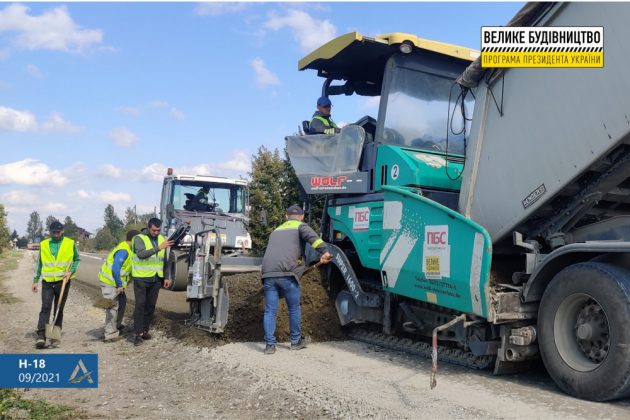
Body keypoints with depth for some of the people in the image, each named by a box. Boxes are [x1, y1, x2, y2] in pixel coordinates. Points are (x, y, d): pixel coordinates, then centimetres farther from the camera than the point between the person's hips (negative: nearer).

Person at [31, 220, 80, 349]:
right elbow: (40, 264, 14)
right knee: (45, 308, -11)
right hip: (47, 282, 1)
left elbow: (77, 260, 9)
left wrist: (71, 271, -7)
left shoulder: (70, 243, 1)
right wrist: (36, 280, 12)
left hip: (63, 281, 0)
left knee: (59, 310, 7)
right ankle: (41, 336, -14)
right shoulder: (43, 244, 6)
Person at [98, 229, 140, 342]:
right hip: (109, 282, -10)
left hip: (115, 282, 10)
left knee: (122, 300, 19)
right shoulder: (123, 251, -22)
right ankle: (110, 335, 1)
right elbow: (115, 269, -29)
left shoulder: (127, 249, 9)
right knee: (113, 307, -5)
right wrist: (120, 285, -22)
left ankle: (117, 325, 34)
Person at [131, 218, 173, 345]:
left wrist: (167, 277, 12)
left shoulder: (161, 239, 8)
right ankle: (137, 333, -1)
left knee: (151, 305, 9)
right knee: (140, 305, -7)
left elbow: (164, 260, 15)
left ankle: (145, 330, 20)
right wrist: (158, 248, -35)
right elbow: (141, 254, -28)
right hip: (141, 278, -5)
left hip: (156, 279, 5)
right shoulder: (139, 238, -9)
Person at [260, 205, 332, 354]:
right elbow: (311, 236, -11)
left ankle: (270, 345, 6)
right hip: (286, 274, -5)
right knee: (294, 309, 11)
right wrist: (324, 251, -23)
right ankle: (296, 341, 22)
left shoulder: (276, 230, 30)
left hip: (268, 274, 5)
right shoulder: (300, 226, 12)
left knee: (270, 310, 7)